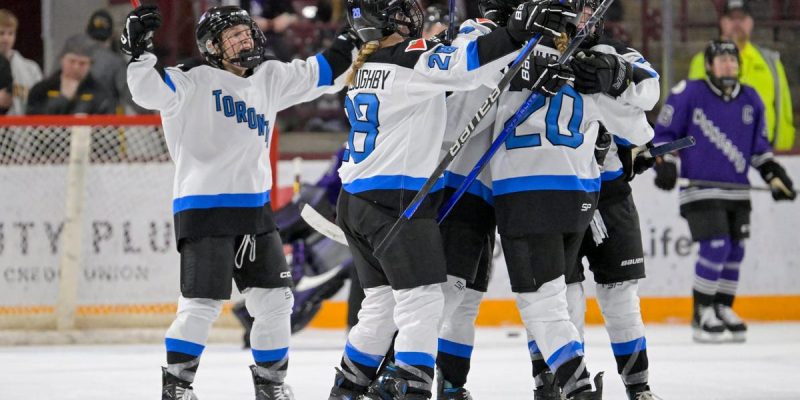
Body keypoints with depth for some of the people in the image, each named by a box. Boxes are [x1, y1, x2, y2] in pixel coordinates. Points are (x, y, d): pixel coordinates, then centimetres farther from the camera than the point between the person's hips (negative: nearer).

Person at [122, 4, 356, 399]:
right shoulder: (195, 82, -8)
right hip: (204, 210, -7)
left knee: (274, 299, 9)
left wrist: (352, 43, 15)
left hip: (254, 208, 7)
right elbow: (151, 91, -21)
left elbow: (318, 74, 21)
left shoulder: (269, 78, 12)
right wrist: (140, 52, -33)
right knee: (202, 304, -10)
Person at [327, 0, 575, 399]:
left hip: (356, 200, 9)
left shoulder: (365, 64, 14)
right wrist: (517, 32, -32)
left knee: (382, 304, 17)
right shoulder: (408, 59, -13)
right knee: (422, 300, -8)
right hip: (395, 201, -9)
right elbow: (460, 66, -29)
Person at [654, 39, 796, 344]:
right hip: (700, 190, -6)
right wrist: (664, 164, -11)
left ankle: (723, 309, 21)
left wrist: (774, 175, 10)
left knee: (734, 251, 6)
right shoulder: (688, 94, -7)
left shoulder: (750, 100, 9)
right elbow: (663, 132, 0)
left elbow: (759, 147, 18)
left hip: (737, 190, 6)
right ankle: (702, 314, -5)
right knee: (715, 247, -16)